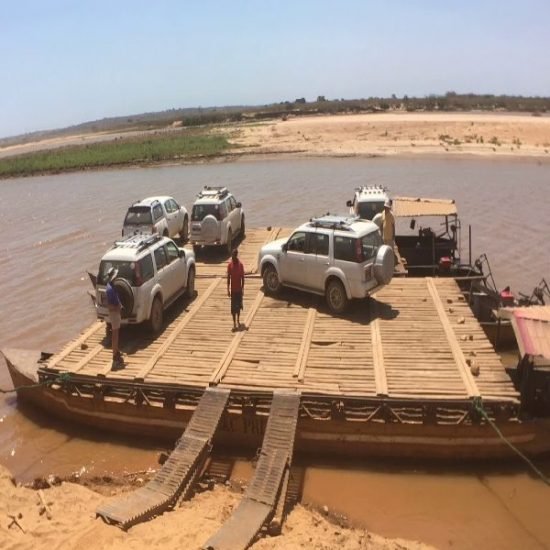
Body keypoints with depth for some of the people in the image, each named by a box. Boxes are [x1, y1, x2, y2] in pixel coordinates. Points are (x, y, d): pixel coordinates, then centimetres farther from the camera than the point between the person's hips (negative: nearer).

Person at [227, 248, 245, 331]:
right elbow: (228, 277, -2)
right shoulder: (230, 264, -6)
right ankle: (234, 324, 1)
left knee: (238, 306, 13)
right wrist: (228, 289, -4)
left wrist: (243, 288, -5)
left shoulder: (240, 264, -5)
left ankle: (238, 321, 31)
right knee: (233, 307, -2)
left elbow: (242, 277, -1)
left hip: (239, 289, 1)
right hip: (233, 289, -1)